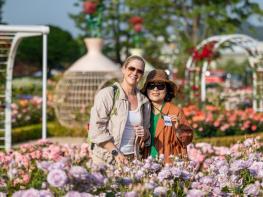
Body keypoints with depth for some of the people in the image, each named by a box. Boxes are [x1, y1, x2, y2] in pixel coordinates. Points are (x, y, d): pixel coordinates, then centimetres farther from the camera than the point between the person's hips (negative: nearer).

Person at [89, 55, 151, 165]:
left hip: (132, 159, 4)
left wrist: (145, 134, 0)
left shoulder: (144, 101, 12)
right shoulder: (107, 94, -4)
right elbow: (97, 129, -11)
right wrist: (116, 153, -15)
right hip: (105, 159, -4)